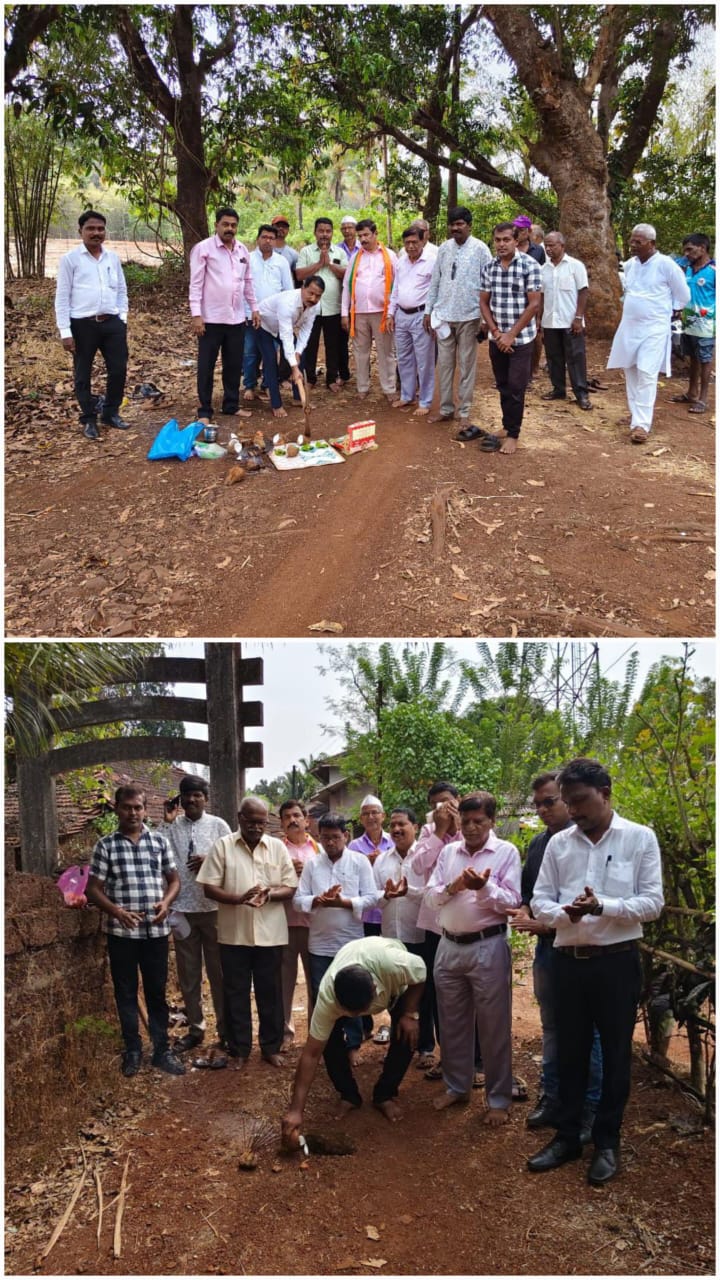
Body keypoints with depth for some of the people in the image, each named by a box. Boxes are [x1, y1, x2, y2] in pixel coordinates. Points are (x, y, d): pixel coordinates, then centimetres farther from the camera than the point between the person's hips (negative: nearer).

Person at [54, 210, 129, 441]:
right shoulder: (70, 259, -4)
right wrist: (65, 331, -10)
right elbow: (62, 297, -5)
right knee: (83, 375, 5)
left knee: (119, 369, 6)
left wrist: (123, 317, 6)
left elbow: (121, 290, 17)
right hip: (82, 325, -4)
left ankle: (111, 413, 24)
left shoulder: (113, 258, 9)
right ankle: (89, 420, 18)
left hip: (112, 322, 4)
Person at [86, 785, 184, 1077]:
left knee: (157, 990, 8)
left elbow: (174, 879, 11)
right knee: (126, 992, 8)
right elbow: (93, 888, -2)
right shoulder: (106, 845, -2)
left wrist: (166, 902, -9)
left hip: (156, 930, 1)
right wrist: (117, 911, -17)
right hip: (121, 931, -1)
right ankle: (132, 1050, 20)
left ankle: (162, 1049, 17)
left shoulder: (159, 841, 5)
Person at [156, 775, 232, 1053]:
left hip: (213, 908, -2)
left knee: (219, 971, 7)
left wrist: (209, 862, -15)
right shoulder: (171, 826, 3)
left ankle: (225, 1028, 17)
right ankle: (195, 1028, 22)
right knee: (188, 973, 10)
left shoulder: (218, 825, 1)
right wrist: (165, 822, -12)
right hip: (182, 909, 2)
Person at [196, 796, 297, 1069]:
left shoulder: (277, 847, 3)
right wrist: (239, 898, -22)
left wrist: (269, 895, -19)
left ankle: (271, 1047, 21)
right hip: (234, 934, -1)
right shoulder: (223, 846, -2)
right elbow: (209, 888, -6)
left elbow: (290, 888, 2)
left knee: (270, 992, 9)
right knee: (236, 993, 7)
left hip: (270, 934, 1)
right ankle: (239, 1049, 18)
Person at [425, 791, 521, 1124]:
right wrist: (452, 887, -15)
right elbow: (430, 896, 4)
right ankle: (456, 1087, 30)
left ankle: (499, 1099, 13)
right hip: (449, 946, 5)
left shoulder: (506, 852, -5)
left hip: (487, 947, -5)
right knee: (452, 1022, 15)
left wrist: (483, 887, -27)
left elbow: (511, 902, -11)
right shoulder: (448, 852, 8)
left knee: (493, 1026, 3)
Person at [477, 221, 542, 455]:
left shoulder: (529, 266, -10)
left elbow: (534, 305, -13)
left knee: (516, 388, -3)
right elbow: (484, 303, 8)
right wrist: (496, 333, -5)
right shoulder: (489, 268, 3)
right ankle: (507, 427, 25)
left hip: (521, 338, -4)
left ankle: (513, 434, 5)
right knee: (503, 386, 12)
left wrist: (511, 335, -14)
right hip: (496, 338, 4)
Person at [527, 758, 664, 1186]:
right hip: (569, 960, 3)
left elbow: (653, 902, -8)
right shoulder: (559, 843, 5)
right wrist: (565, 912, -19)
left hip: (618, 961, -3)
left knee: (615, 1054, 8)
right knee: (570, 1052, 12)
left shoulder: (640, 838, -4)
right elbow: (539, 902, 4)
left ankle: (607, 1142, 21)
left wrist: (602, 906, -22)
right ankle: (568, 1136, 24)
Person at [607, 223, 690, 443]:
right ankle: (637, 415, 24)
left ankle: (641, 424, -14)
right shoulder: (630, 265, 5)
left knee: (646, 374, -13)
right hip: (629, 327, 6)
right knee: (631, 372, 10)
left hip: (654, 329, -6)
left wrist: (667, 313, 6)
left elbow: (683, 296, -2)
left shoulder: (666, 264, -12)